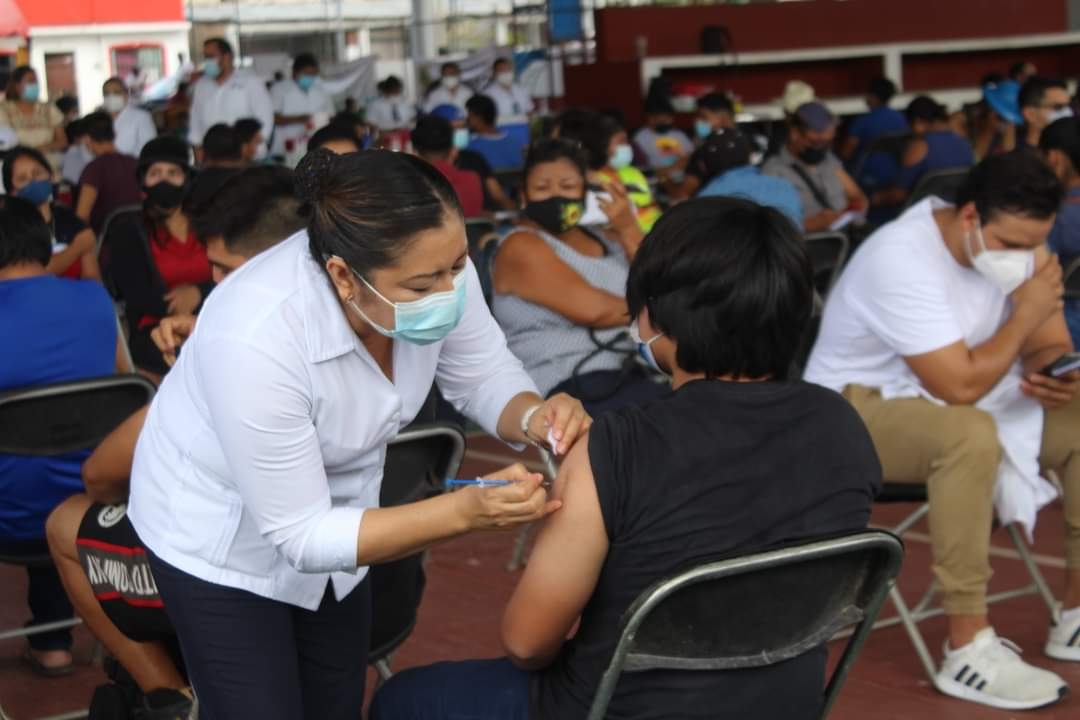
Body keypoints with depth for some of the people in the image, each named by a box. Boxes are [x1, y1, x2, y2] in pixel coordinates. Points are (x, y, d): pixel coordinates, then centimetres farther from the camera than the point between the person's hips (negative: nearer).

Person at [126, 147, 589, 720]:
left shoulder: (432, 269, -25)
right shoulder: (255, 341, -40)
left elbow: (486, 378, -8)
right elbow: (302, 536, -32)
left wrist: (535, 416, -32)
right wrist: (466, 512, -42)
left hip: (333, 515, 6)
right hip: (222, 539, -6)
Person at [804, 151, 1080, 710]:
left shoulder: (1013, 247, -4)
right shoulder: (902, 260, -28)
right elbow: (960, 385, -32)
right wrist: (1025, 315, -22)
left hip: (954, 402, 8)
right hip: (859, 409, -8)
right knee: (970, 433, -38)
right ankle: (967, 651, -33)